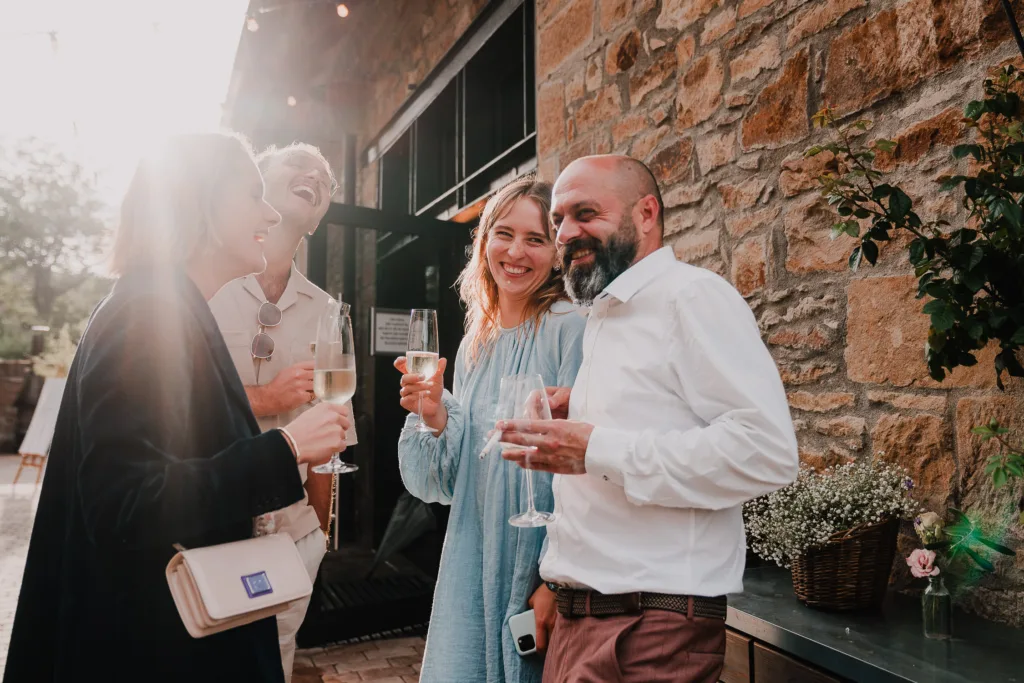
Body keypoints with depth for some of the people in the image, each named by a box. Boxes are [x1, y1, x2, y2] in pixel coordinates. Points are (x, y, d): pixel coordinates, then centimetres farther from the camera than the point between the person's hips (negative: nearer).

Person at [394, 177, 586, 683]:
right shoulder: (475, 343, 6)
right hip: (475, 561, 6)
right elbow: (457, 477, 8)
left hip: (540, 563, -5)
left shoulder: (569, 328, -13)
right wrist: (436, 418, -11)